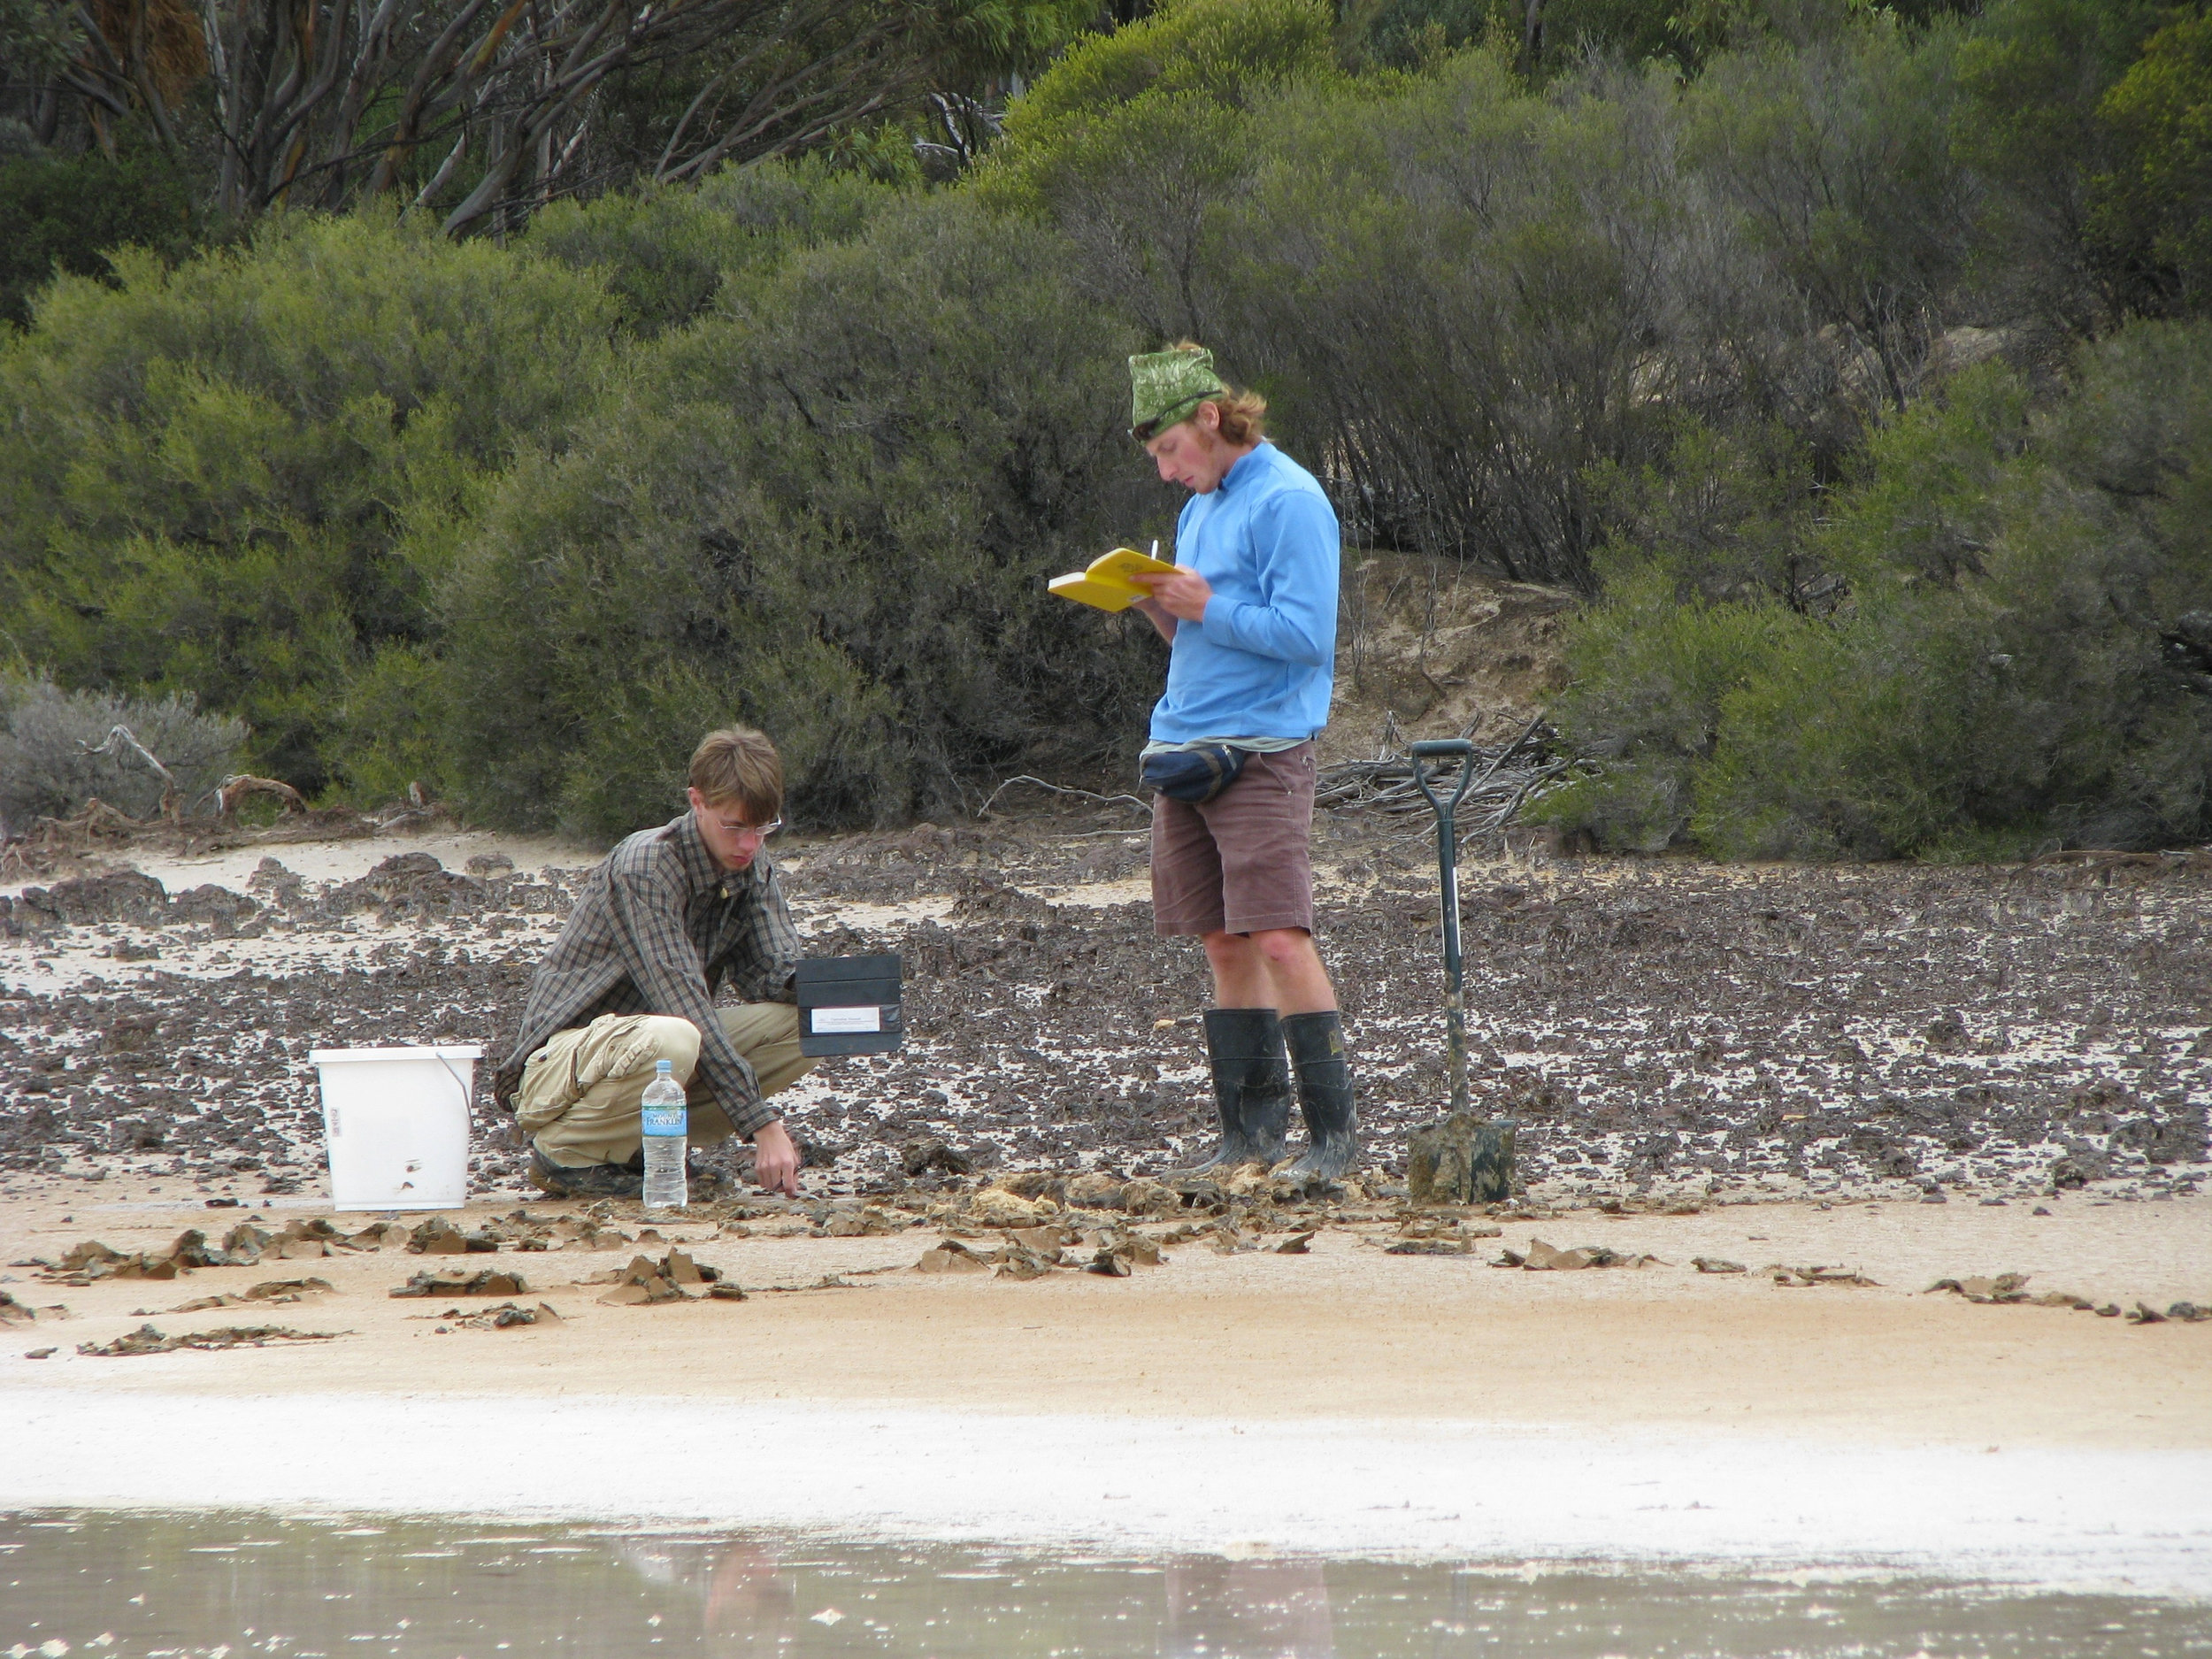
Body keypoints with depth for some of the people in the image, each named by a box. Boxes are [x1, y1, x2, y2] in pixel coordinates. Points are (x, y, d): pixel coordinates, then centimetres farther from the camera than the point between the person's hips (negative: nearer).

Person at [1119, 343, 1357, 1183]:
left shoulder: (1287, 500, -9)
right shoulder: (1201, 507, 19)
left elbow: (1305, 635, -17)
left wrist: (1205, 606, -14)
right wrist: (1159, 607, 5)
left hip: (1261, 750, -9)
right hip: (1186, 750, 9)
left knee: (1278, 940, -14)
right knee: (1226, 947, 8)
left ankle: (1334, 1132, -12)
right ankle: (1251, 1135, 10)